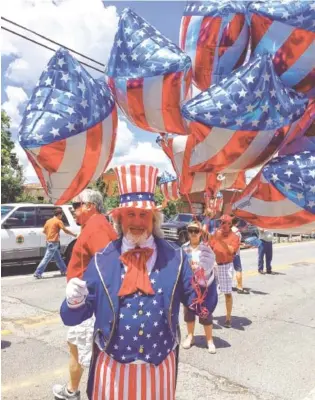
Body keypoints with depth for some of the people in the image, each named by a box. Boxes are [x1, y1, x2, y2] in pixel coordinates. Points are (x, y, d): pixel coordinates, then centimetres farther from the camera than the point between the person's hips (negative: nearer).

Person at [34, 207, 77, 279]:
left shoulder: (49, 221, 11)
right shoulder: (58, 221, -10)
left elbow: (44, 231, 12)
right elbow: (65, 230, -12)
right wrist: (74, 234, 1)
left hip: (48, 241, 9)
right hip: (54, 243, -9)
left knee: (58, 258, 17)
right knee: (46, 258, -6)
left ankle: (64, 270, 28)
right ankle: (38, 273, -4)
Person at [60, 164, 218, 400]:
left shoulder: (175, 257, -6)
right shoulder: (102, 260, -7)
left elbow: (203, 308, -6)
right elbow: (73, 317, -2)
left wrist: (204, 277, -25)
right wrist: (74, 301, -25)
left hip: (160, 365, 1)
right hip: (112, 365, 0)